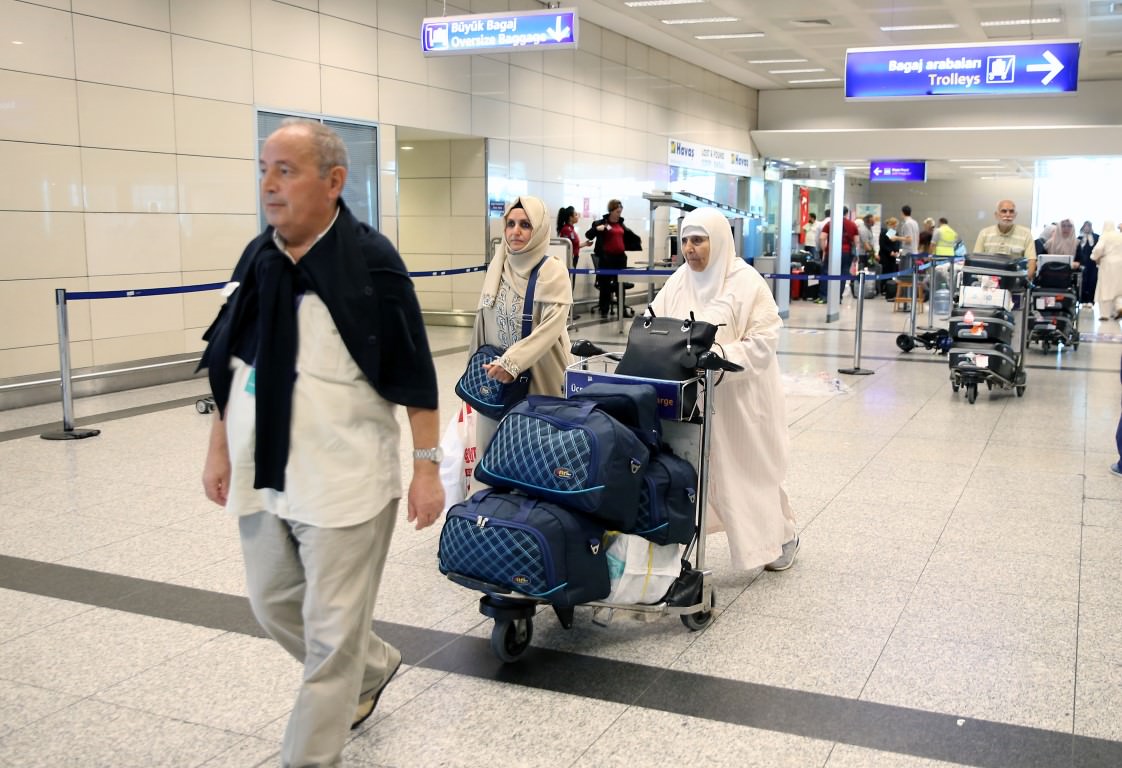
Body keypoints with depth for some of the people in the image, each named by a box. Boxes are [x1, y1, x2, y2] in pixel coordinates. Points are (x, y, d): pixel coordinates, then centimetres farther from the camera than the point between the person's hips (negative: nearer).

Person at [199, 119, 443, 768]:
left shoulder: (371, 261, -12)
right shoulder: (258, 259, 5)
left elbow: (415, 374, -10)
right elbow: (231, 362, 14)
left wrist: (429, 466, -10)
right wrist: (220, 449, 13)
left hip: (345, 479, -7)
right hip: (264, 472, 7)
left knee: (331, 634, 3)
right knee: (274, 605, 19)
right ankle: (375, 666, 44)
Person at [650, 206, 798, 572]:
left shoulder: (747, 282, -11)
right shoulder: (680, 281, 5)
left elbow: (763, 340, -15)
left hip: (738, 397, -4)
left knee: (748, 470, 10)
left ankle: (782, 536, 32)